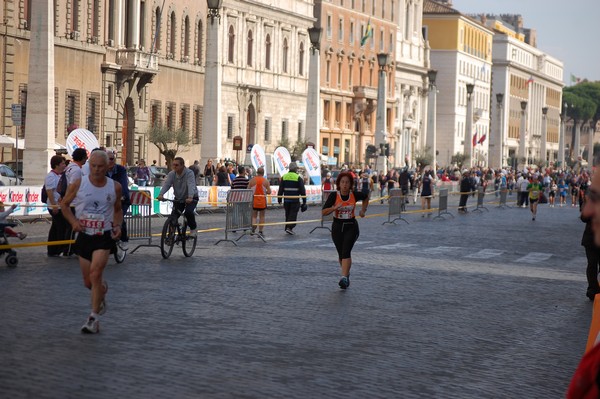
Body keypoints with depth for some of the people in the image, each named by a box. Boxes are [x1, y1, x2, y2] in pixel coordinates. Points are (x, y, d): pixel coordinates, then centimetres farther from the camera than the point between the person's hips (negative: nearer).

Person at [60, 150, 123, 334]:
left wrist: (117, 226, -3)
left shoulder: (115, 187, -1)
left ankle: (94, 318, -13)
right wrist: (73, 221, -10)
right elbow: (64, 204, 6)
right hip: (84, 236, 2)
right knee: (88, 282, 10)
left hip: (104, 236, -2)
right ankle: (102, 290, 47)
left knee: (95, 274, -21)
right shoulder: (78, 184, -4)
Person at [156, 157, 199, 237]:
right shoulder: (172, 174, -9)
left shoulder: (189, 173, -22)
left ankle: (193, 229, -3)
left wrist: (190, 197, -55)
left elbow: (191, 185, -37)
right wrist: (161, 194, -42)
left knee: (188, 212, -29)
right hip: (178, 198, 4)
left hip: (191, 198, -4)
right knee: (173, 216, -9)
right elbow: (166, 184, -23)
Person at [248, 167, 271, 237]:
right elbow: (269, 191, -10)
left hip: (254, 201, 1)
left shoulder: (252, 180, -5)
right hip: (262, 201, -1)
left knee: (254, 216, 11)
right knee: (262, 216, 10)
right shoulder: (265, 181, -7)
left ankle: (253, 227, -14)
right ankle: (260, 231, 9)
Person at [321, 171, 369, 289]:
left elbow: (366, 197, 15)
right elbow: (324, 212, -14)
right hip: (337, 227, 1)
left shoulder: (355, 195, -8)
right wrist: (334, 207, -29)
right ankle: (346, 273, 37)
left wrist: (363, 210, 6)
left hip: (351, 226, -1)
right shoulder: (334, 195, -11)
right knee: (341, 254, 11)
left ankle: (344, 278, -28)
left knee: (346, 251, -19)